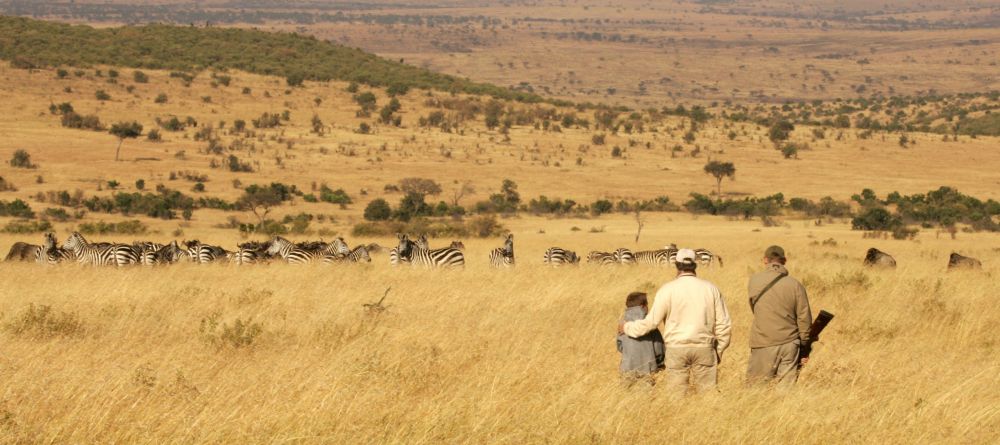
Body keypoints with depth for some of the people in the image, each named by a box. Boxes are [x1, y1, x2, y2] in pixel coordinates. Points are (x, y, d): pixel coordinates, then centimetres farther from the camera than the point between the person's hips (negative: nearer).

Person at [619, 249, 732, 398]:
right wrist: (719, 351, 18)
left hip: (676, 349, -1)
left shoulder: (667, 290, -3)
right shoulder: (711, 289, 4)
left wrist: (627, 327, 15)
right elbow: (723, 324, 6)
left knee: (676, 394, 3)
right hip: (704, 348, 1)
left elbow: (651, 322, -2)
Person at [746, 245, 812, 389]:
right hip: (789, 344, 1)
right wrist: (804, 350, 12)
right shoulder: (795, 285, -3)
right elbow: (804, 319, 0)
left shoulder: (754, 281, -3)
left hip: (763, 345, -1)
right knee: (786, 387, 6)